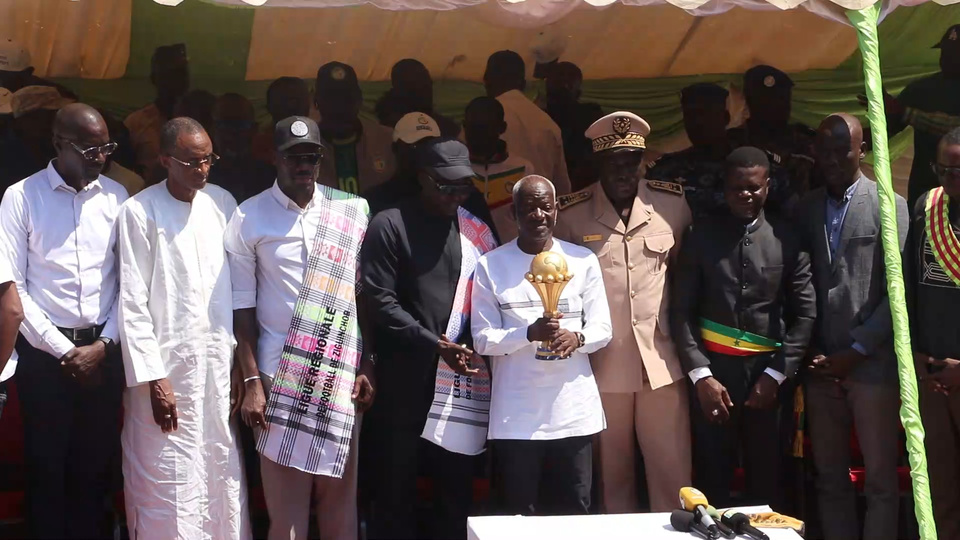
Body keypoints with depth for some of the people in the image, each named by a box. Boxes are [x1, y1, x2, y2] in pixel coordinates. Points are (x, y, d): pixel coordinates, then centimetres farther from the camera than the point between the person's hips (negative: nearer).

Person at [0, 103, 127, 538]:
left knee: (97, 464, 10)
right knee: (46, 466, 7)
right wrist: (64, 349, -8)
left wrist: (104, 344, -5)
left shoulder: (117, 197, 4)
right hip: (44, 353, -2)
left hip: (104, 351, 2)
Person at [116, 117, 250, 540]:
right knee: (169, 485, 0)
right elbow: (132, 303, -8)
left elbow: (238, 284, 9)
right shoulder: (140, 212, -7)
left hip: (220, 359, 4)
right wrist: (153, 379, -12)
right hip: (168, 364, -4)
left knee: (223, 475, 8)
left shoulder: (222, 203, 6)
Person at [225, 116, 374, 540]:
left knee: (340, 495, 6)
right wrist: (252, 382, -5)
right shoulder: (250, 218, 0)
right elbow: (242, 306, 0)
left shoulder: (351, 212, 6)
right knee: (286, 504, 2)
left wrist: (366, 367, 3)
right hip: (280, 376, -2)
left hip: (341, 376, 2)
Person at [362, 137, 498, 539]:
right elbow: (380, 300, -9)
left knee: (457, 486, 8)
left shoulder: (476, 230, 10)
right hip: (405, 379, -3)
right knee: (397, 485, 6)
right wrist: (435, 344, -16)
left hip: (462, 378, 4)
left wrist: (469, 344, -6)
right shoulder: (390, 226, -2)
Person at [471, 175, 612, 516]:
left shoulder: (583, 261, 6)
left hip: (574, 411, 1)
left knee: (576, 512, 7)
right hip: (515, 417, -1)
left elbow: (603, 329, 5)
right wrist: (530, 333, -20)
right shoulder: (490, 266, 0)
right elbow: (482, 339, -3)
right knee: (518, 516, 4)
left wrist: (576, 338, -17)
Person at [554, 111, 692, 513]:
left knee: (673, 475, 5)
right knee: (613, 478, 12)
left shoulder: (673, 203, 1)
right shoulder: (570, 214, -3)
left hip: (662, 362, 1)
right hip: (601, 366, -1)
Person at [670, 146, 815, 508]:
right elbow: (681, 311, 1)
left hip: (768, 374, 0)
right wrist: (700, 375, -8)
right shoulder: (701, 237, 4)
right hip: (714, 371, 0)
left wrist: (775, 374, -5)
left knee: (766, 482, 7)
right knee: (712, 480, 4)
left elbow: (805, 313, 3)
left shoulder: (787, 239, 4)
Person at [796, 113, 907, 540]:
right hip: (821, 366, 4)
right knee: (830, 477, 9)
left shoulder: (889, 206, -1)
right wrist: (811, 353, -1)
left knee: (881, 478, 2)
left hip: (873, 364, -3)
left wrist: (855, 351, -10)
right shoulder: (805, 209, 10)